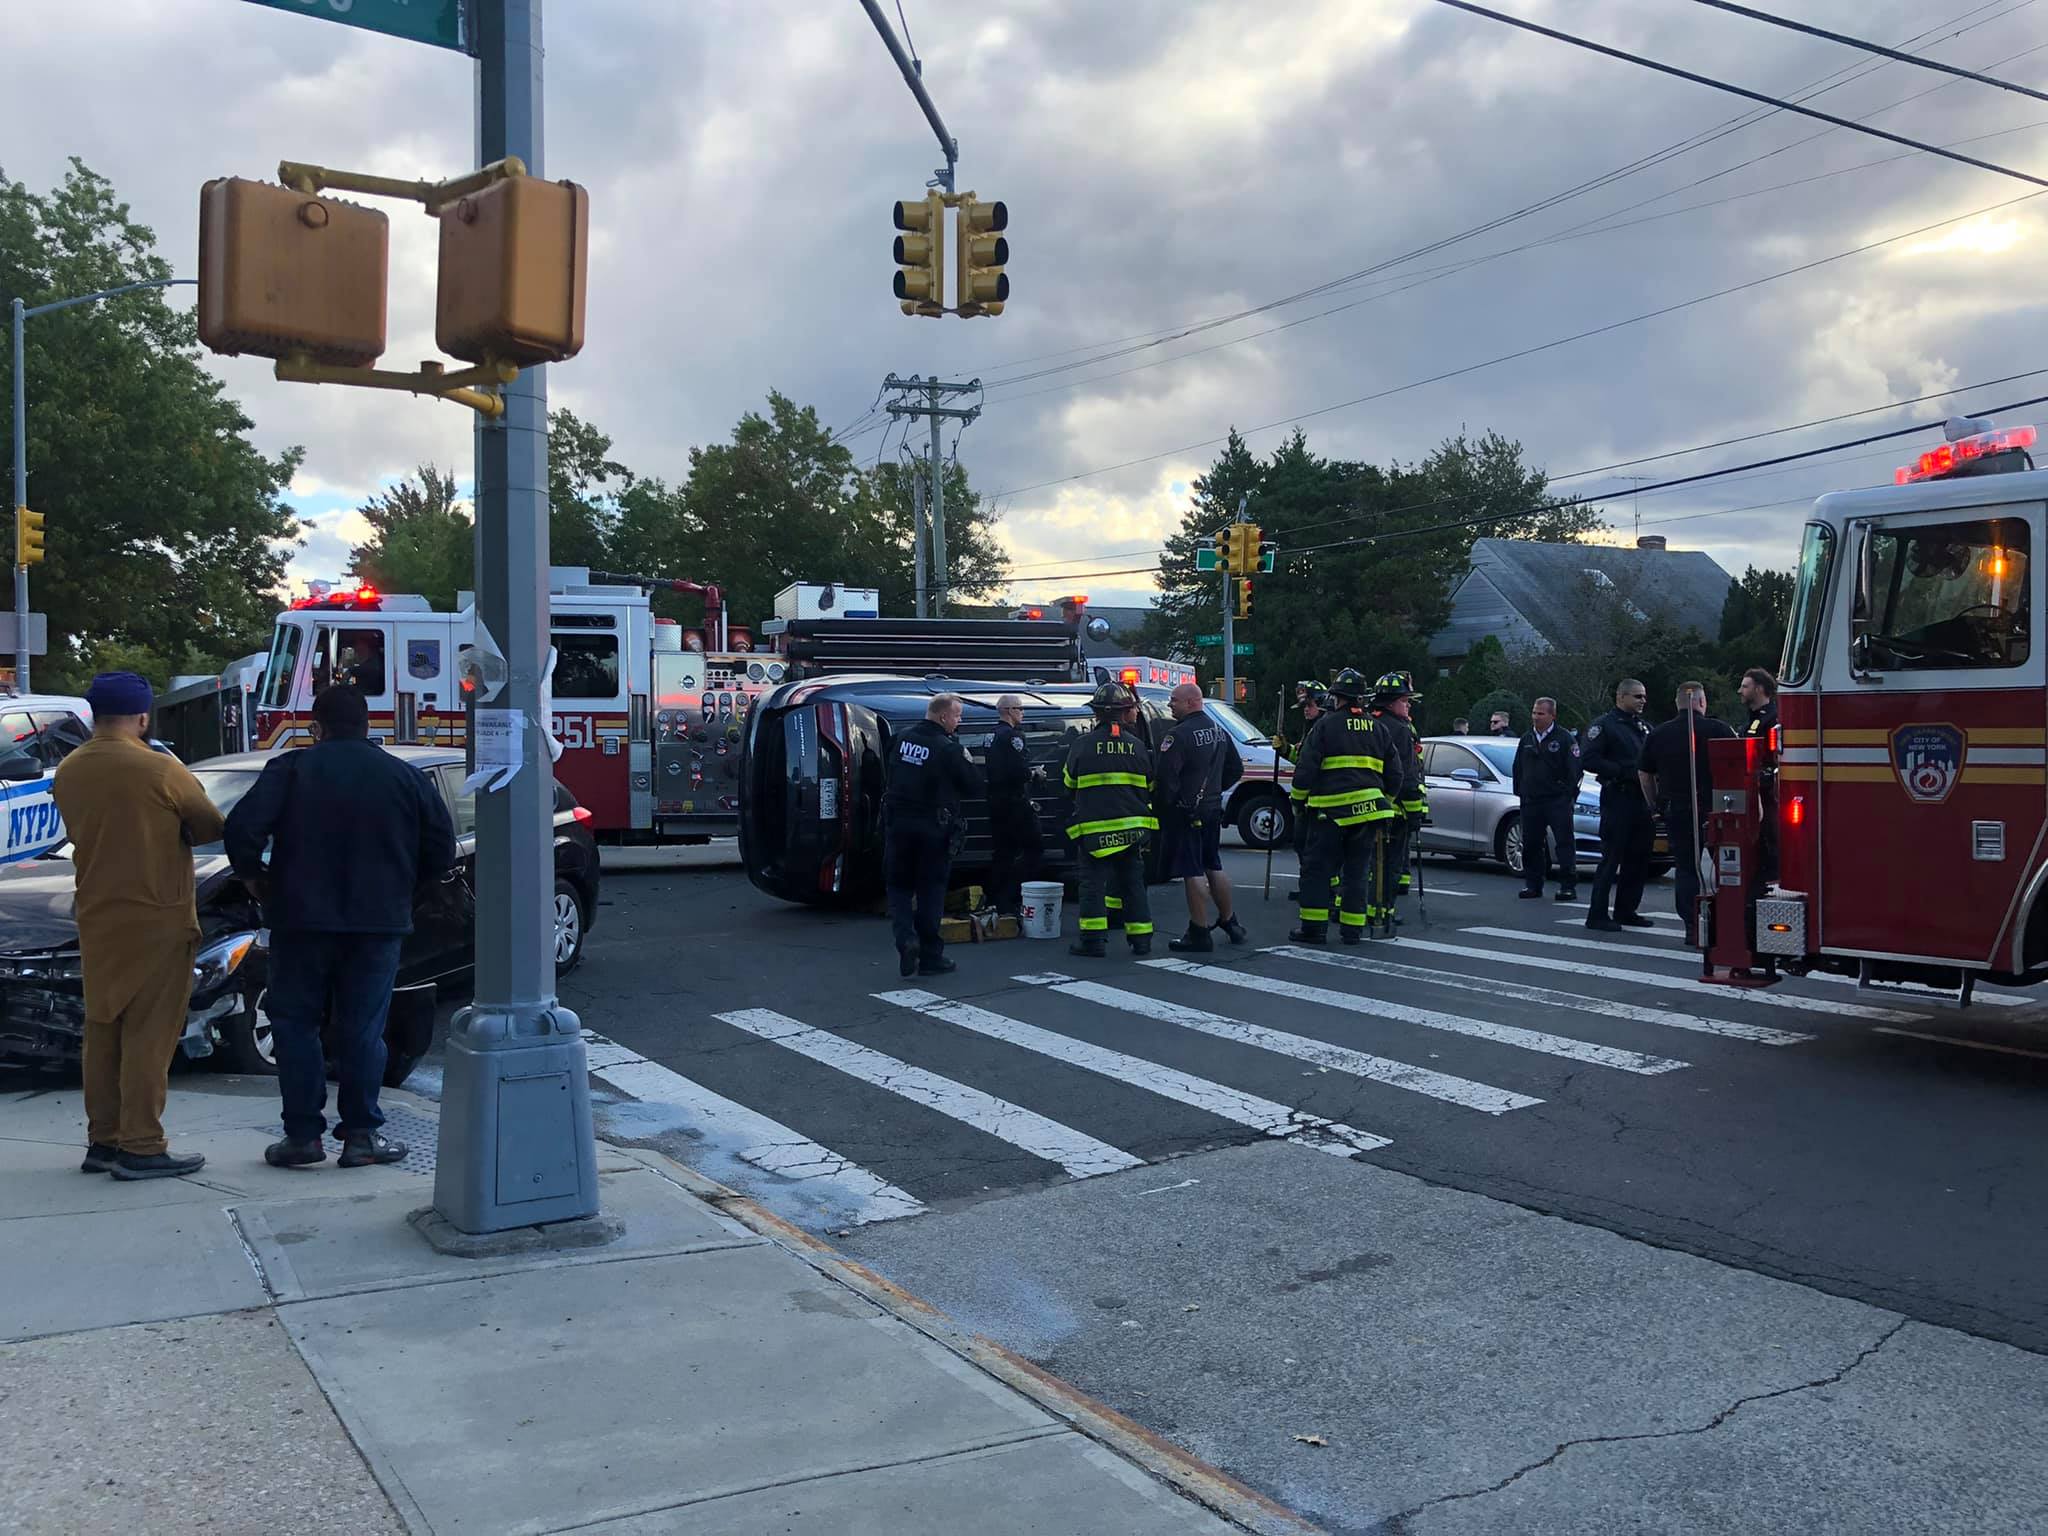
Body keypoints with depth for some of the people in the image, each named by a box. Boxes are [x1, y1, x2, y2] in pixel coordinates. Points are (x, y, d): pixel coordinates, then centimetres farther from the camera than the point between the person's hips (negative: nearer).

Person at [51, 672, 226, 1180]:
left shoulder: (67, 772, 3)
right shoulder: (160, 769, -16)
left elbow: (86, 831, 14)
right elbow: (212, 827, -4)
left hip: (96, 920, 6)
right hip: (157, 919, -6)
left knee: (102, 1031, 14)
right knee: (149, 1034, -1)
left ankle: (102, 1140, 19)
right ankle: (141, 1147, 1)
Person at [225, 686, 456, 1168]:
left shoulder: (291, 769, -2)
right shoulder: (407, 778, 4)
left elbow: (242, 828, -13)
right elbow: (441, 849, 5)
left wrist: (253, 876, 4)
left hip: (302, 918, -1)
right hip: (378, 922, 2)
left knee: (296, 1024, 9)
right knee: (363, 1029, 8)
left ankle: (303, 1135, 8)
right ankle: (362, 1134, 9)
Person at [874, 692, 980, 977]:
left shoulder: (903, 739, 2)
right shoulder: (948, 749, -15)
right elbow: (971, 786, -8)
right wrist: (965, 760, 3)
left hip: (898, 825, 4)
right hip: (932, 830, -3)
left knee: (898, 886, 14)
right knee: (930, 890, 7)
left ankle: (906, 939, -8)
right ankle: (930, 958, 11)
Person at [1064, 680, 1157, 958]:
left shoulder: (1083, 746, -5)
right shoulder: (1137, 747, 2)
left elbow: (1068, 785, 6)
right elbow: (1150, 787, 10)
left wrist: (1071, 820, 22)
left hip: (1093, 828, -3)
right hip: (1132, 829, 3)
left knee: (1093, 883, 2)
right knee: (1133, 883, 11)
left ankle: (1092, 940, -1)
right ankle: (1141, 939, 14)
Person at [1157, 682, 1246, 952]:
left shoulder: (1178, 735, -18)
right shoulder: (1219, 731, 11)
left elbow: (1167, 777, -24)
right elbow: (1236, 769, 20)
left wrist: (1165, 805, -11)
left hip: (1185, 812, -8)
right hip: (1213, 809, 8)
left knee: (1192, 873, -4)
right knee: (1213, 867, 19)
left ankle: (1199, 934, 0)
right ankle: (1229, 922, 27)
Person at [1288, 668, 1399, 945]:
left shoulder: (1326, 725, -4)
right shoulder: (1380, 729, 11)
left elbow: (1305, 768, -7)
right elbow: (1395, 775, 15)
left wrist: (1299, 800, 5)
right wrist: (1385, 802, 26)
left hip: (1330, 809, -4)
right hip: (1369, 808, 4)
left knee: (1317, 868, 2)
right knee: (1358, 871, 10)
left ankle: (1314, 928, 0)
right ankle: (1352, 930, 10)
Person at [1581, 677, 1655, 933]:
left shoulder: (1645, 728, 18)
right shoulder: (1604, 725, -4)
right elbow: (1588, 759, -14)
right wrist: (1624, 771, -18)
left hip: (1641, 799, 7)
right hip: (1617, 798, -7)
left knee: (1638, 858, 10)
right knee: (1611, 858, -7)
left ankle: (1626, 910, 20)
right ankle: (1597, 915, -4)